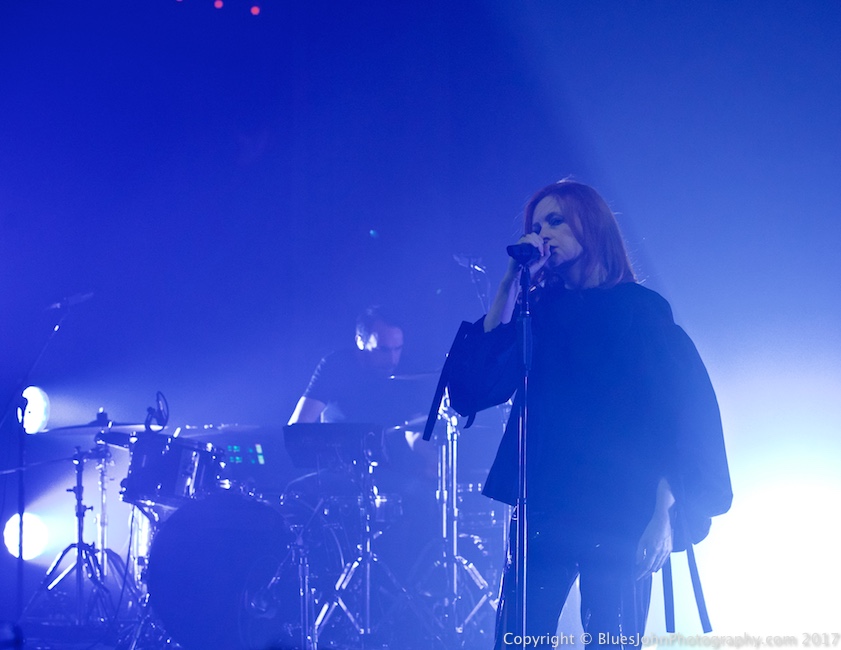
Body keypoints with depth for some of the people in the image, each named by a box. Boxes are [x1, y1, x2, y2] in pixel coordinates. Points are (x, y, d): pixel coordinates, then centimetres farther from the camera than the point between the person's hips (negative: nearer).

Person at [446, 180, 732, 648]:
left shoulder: (640, 309, 4)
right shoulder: (539, 313, 15)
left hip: (620, 517, -3)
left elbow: (681, 410, -2)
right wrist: (510, 287, 1)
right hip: (543, 511, 3)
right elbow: (473, 387, 2)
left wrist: (663, 510, -12)